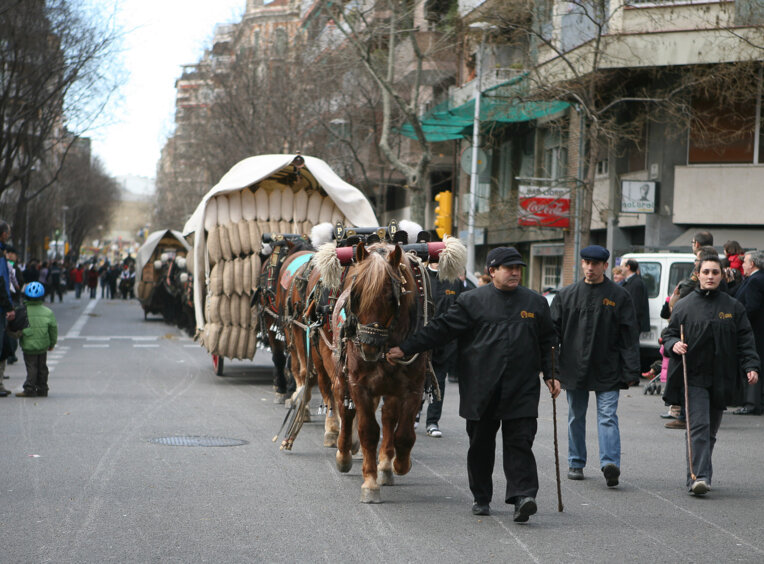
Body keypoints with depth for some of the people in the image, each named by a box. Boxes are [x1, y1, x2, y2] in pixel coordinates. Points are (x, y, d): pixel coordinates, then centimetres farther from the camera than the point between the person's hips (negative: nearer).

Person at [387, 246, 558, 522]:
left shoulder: (536, 303, 10)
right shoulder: (471, 301, 3)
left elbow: (547, 342, 18)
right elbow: (441, 328, 1)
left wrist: (551, 374, 9)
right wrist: (405, 349, -5)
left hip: (522, 391, 0)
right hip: (481, 391, 0)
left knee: (519, 442, -9)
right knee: (481, 445, 8)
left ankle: (522, 496, -15)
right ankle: (481, 498, 21)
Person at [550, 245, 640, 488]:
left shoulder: (619, 296, 0)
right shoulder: (566, 295, 7)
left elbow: (629, 336, -1)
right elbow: (553, 330, 9)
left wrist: (630, 371, -6)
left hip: (607, 370, -3)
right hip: (574, 368, 3)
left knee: (608, 417, -11)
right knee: (576, 418, 12)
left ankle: (610, 463, -20)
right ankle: (576, 463, 23)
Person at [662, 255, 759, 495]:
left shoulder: (733, 307, 9)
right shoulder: (684, 306, 6)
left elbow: (745, 340, 7)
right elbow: (669, 334, 12)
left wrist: (751, 366, -6)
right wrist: (674, 345, -10)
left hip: (721, 380, 2)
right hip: (693, 378, -2)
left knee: (710, 430, 8)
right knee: (698, 427, -14)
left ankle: (697, 476, 20)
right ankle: (699, 476, -20)